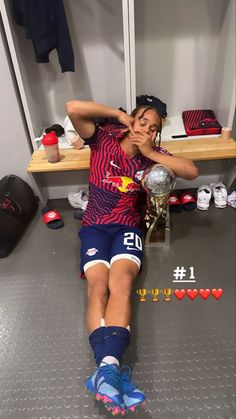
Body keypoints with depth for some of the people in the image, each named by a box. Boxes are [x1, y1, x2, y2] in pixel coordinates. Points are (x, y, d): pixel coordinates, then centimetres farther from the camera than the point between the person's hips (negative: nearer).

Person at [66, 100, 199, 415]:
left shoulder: (152, 154, 10)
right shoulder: (103, 139, 5)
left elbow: (192, 171, -1)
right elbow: (73, 108, -11)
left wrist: (150, 153, -4)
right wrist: (119, 114, -4)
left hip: (127, 227, 1)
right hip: (95, 226, 0)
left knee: (120, 283, -28)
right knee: (98, 285, -26)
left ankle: (106, 369, -41)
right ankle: (112, 370, -37)